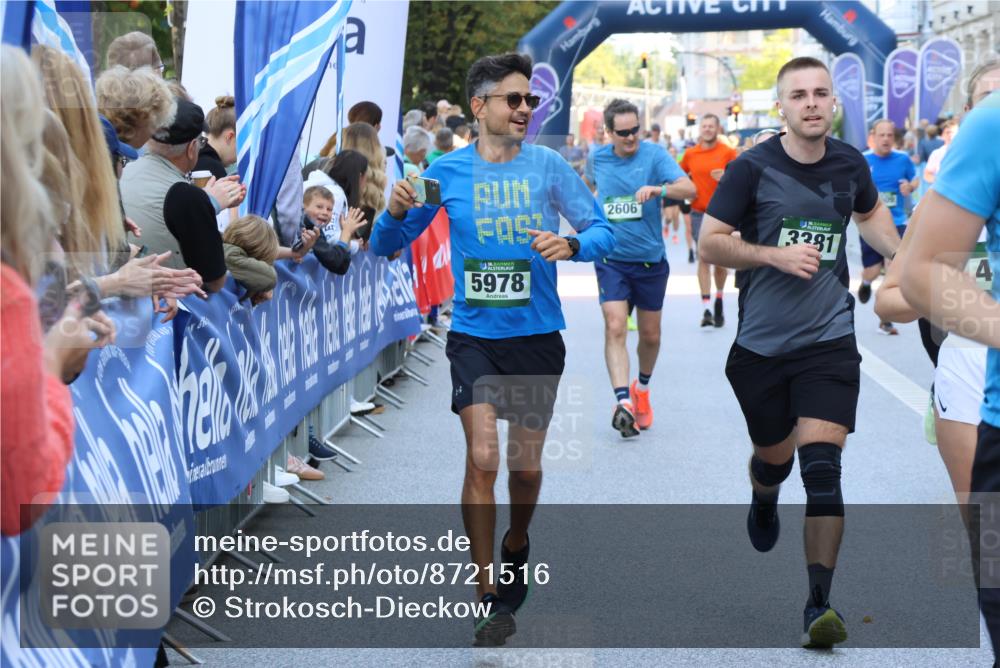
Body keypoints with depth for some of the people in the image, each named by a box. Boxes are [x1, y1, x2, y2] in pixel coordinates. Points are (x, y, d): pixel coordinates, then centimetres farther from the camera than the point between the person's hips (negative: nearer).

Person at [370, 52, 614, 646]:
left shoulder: (548, 165, -2)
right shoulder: (448, 171, -1)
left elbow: (604, 233, -1)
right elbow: (386, 246, 3)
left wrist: (570, 245, -22)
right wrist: (396, 211, -18)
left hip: (537, 335, 1)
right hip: (474, 334, -1)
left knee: (526, 464, 12)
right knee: (482, 459, -14)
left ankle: (516, 546, 43)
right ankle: (489, 594, -3)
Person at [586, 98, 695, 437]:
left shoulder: (654, 154, -10)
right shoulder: (598, 158, 0)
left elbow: (689, 189, -24)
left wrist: (658, 189, -40)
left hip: (650, 260, -1)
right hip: (611, 259, 1)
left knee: (650, 335, 11)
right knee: (615, 327, -17)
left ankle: (642, 389, 37)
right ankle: (623, 402, -24)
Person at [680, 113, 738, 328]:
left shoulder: (728, 152, -1)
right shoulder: (690, 154, 6)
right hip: (699, 212, 1)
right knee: (703, 257, -5)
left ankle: (719, 300, 28)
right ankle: (706, 309, -7)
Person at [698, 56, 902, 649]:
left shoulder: (850, 164, 2)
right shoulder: (753, 168, -9)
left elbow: (870, 211, 25)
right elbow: (710, 243, -7)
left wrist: (901, 254, 8)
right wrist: (775, 254, -20)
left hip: (829, 340, 0)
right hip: (761, 344, 0)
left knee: (822, 468, -13)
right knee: (774, 456, 18)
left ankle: (819, 605, -9)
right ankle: (764, 504, 57)